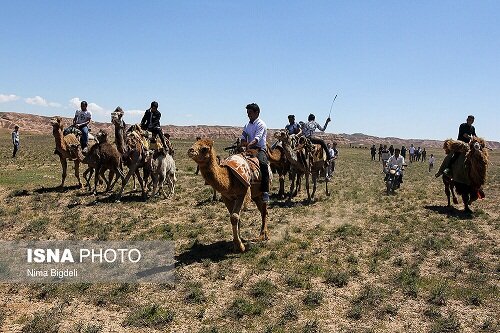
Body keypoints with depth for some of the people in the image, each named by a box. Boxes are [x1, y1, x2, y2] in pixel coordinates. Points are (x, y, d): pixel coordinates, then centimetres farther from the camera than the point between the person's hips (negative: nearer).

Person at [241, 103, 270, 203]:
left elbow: (257, 139, -19)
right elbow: (243, 138, 11)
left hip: (260, 149, -8)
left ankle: (265, 192, -35)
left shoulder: (261, 124, -4)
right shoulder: (247, 125, 19)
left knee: (263, 164, -34)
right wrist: (243, 145, -13)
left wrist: (248, 145, -35)